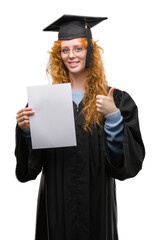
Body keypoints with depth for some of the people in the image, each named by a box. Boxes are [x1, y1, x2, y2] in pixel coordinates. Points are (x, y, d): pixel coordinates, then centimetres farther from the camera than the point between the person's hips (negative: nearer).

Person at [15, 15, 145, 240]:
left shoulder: (116, 100, -3)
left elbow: (132, 157, -10)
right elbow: (32, 162, 4)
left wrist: (113, 116, -22)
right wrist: (26, 130, -15)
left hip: (96, 199, -1)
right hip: (56, 200, 2)